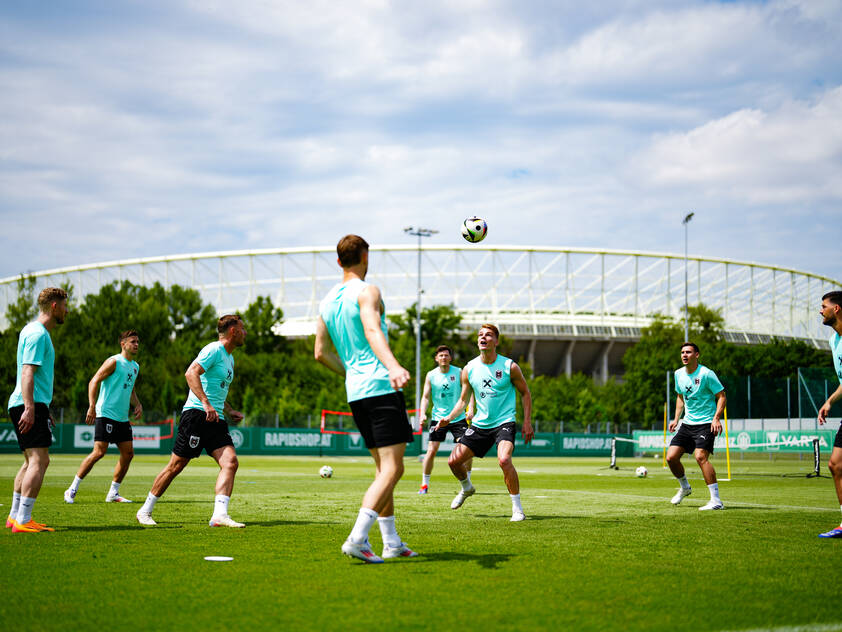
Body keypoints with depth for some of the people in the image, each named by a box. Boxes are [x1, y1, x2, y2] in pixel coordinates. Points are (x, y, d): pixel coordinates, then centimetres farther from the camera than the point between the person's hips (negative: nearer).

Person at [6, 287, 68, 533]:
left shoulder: (37, 332, 21)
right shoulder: (37, 334, -11)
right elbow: (27, 373, -21)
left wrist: (43, 409, 33)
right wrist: (30, 408, -28)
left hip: (32, 405, 11)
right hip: (29, 406, -11)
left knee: (33, 462, 15)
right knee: (39, 461, -15)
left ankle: (15, 516, 19)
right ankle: (22, 521, -20)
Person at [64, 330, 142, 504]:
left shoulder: (135, 366, 18)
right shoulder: (114, 362, -7)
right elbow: (93, 382, -12)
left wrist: (137, 404, 12)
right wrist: (92, 407, -22)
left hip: (123, 418, 8)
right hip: (106, 414, -8)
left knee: (128, 453, 3)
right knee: (99, 452, -14)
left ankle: (113, 493, 13)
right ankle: (72, 490, -5)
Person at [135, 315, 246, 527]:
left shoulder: (229, 358, 23)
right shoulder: (214, 350, -7)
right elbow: (191, 373, -22)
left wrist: (230, 412, 21)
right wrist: (206, 404, -30)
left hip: (216, 420, 8)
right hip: (196, 414, -8)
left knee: (230, 462, -12)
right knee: (176, 466, -3)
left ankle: (219, 515, -19)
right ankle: (145, 510, 10)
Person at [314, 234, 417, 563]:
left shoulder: (327, 301, 16)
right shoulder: (367, 291, -7)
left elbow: (321, 353, 18)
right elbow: (372, 330, -26)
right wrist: (393, 366, -41)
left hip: (355, 390, 8)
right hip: (381, 387, -8)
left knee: (383, 468, 16)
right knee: (392, 469, -10)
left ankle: (392, 542, 17)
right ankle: (357, 539, -23)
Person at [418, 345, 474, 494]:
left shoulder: (459, 372, -1)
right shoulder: (431, 375, 0)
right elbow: (426, 397, 1)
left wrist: (470, 409, -15)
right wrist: (423, 413, -15)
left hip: (458, 418, 0)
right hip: (438, 418, 0)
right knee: (431, 450, -6)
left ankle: (467, 482, 6)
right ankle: (424, 484, 6)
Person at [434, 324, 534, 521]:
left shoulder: (509, 366, -7)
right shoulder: (469, 369, 2)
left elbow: (525, 393, 3)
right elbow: (464, 399, 13)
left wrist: (527, 422, -4)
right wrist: (448, 418, -2)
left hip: (504, 422, -4)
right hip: (480, 424, 5)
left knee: (504, 460, -29)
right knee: (454, 461, 1)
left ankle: (517, 508, -15)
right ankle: (466, 488, 36)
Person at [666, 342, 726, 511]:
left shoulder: (706, 374, -12)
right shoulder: (679, 374, 9)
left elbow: (721, 396, -9)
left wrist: (716, 418, -21)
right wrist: (676, 419, 14)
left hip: (706, 423, -7)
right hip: (687, 423, 7)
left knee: (700, 456, -25)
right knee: (671, 457, -1)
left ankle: (716, 500, -23)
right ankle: (684, 487, 28)